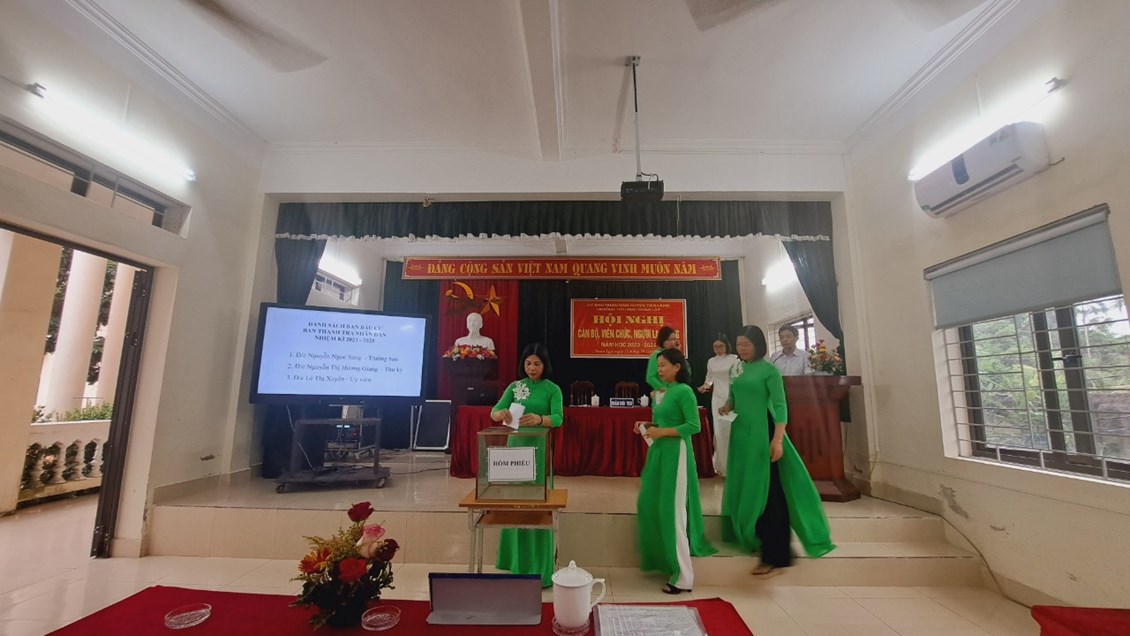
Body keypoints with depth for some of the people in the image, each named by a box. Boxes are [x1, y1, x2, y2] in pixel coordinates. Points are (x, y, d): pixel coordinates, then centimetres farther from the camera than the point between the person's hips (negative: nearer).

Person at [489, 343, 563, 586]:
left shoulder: (552, 389, -4)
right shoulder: (515, 386, 4)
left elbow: (558, 418, -17)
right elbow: (494, 411, -6)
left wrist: (539, 419, -38)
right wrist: (500, 414, -30)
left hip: (539, 449, -3)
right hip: (516, 446, 3)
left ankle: (539, 568, 12)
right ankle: (517, 563, 24)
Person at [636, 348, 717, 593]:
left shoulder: (684, 391, -13)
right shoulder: (667, 390, 11)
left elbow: (694, 426, -19)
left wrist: (663, 432, -20)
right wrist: (649, 426, 2)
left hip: (675, 454, -9)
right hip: (660, 453, 9)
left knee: (673, 511, -2)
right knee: (652, 506, 15)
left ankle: (683, 576, 10)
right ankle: (665, 560, 32)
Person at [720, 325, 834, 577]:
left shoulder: (769, 370, -8)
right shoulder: (736, 370, 9)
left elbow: (780, 406, -13)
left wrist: (778, 439, -21)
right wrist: (727, 407, -6)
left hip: (762, 433, -6)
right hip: (740, 433, 7)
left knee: (768, 492, -1)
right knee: (746, 489, 14)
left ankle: (775, 556, 7)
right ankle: (756, 542, 31)